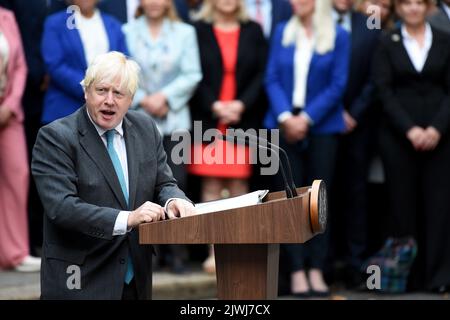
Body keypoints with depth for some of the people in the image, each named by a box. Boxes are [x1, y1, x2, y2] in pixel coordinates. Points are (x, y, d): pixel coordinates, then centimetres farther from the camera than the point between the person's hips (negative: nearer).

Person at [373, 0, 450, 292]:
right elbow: (384, 91, -2)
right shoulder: (388, 44, 5)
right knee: (403, 203, 0)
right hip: (398, 135, 0)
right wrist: (409, 129, -13)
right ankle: (406, 273, 6)